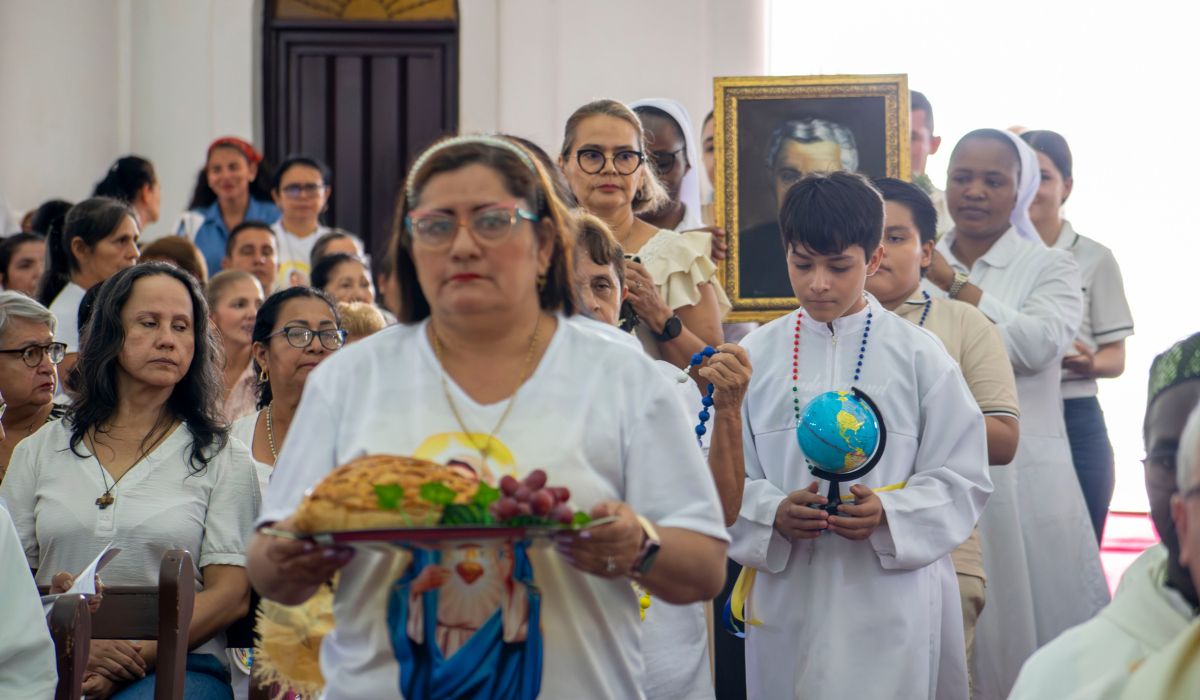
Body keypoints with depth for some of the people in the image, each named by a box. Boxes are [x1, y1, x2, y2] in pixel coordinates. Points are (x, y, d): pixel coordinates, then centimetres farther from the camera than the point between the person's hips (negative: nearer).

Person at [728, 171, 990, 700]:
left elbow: (963, 479, 2)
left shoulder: (917, 354, 2)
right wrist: (774, 515, -14)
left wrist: (889, 515, -15)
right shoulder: (757, 355, 6)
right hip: (787, 600, 2)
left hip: (890, 601, -2)